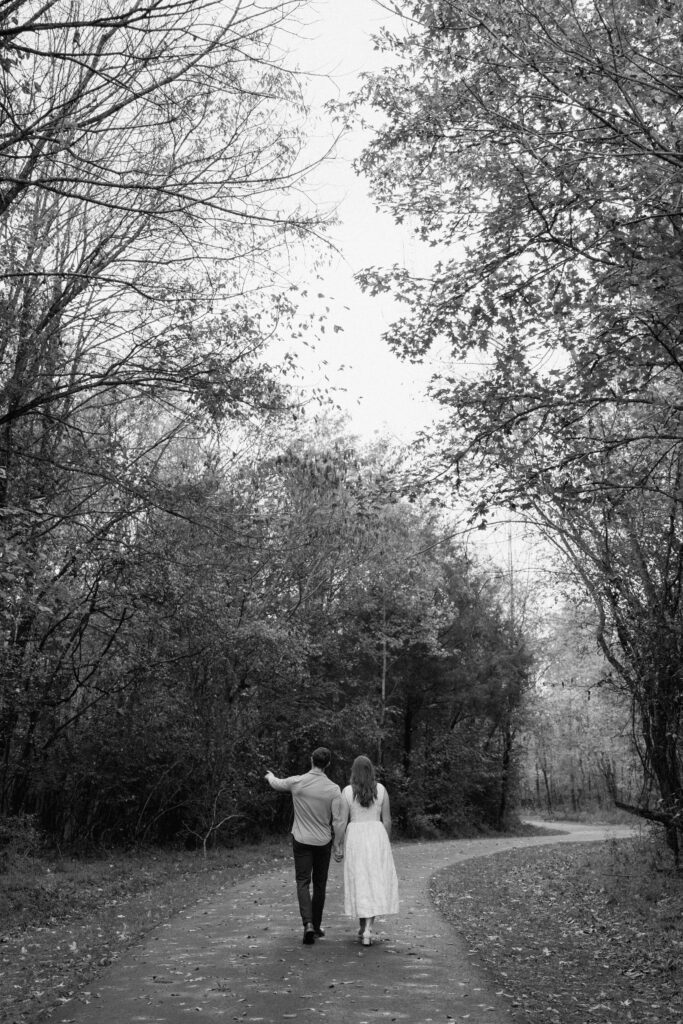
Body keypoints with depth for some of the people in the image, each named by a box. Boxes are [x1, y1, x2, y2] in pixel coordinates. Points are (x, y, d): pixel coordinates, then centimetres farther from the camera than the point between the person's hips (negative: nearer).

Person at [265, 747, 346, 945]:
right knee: (319, 884, 15)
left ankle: (308, 924, -18)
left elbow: (277, 784, 12)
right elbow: (339, 821, -13)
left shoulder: (296, 782, -10)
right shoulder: (333, 789, -13)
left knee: (303, 882, 2)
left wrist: (270, 776, 36)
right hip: (323, 841, 0)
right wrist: (338, 846, -1)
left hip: (301, 840, 0)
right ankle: (317, 927, 25)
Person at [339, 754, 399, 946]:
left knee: (360, 883, 12)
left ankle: (363, 928, 17)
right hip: (377, 837, 0)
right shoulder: (381, 789, -2)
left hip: (355, 838, 0)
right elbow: (387, 820, 1)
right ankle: (368, 928, -6)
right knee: (376, 883, 8)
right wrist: (386, 844, 12)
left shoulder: (347, 791, -5)